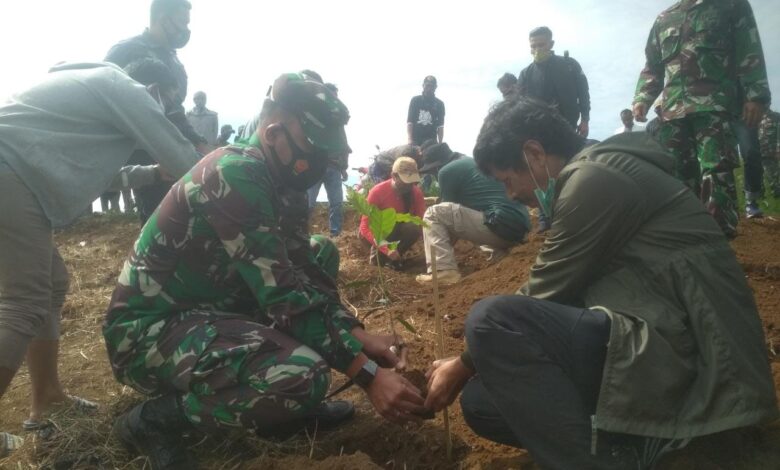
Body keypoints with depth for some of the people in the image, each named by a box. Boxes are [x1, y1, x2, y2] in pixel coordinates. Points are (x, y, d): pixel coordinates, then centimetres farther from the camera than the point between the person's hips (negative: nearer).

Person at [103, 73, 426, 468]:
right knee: (303, 375, -31)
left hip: (207, 306, 9)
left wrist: (359, 336, -8)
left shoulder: (280, 182, 4)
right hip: (148, 329, -9)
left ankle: (286, 401, 9)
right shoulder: (234, 176, -24)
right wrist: (367, 373, -26)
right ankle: (154, 418, -6)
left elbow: (304, 272, 4)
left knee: (322, 254, 9)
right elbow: (282, 294, -28)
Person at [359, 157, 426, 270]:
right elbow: (365, 227, -29)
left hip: (398, 231, 2)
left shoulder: (416, 192, -14)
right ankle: (378, 253, -6)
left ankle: (394, 257, -9)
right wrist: (386, 249, -41)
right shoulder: (378, 191, -25)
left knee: (414, 228, -31)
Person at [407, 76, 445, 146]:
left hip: (431, 141, 0)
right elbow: (409, 122, 3)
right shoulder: (415, 100, 7)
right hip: (416, 140, 0)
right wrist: (410, 140, -9)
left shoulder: (439, 104, 8)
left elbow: (440, 126, 4)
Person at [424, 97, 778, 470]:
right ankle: (633, 439, 3)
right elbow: (557, 297, 17)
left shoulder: (595, 179, -13)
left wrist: (464, 365, 2)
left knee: (492, 319, -24)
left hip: (689, 361, -10)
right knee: (481, 399, 7)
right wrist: (476, 360, 14)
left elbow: (543, 296, -11)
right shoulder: (592, 179, 18)